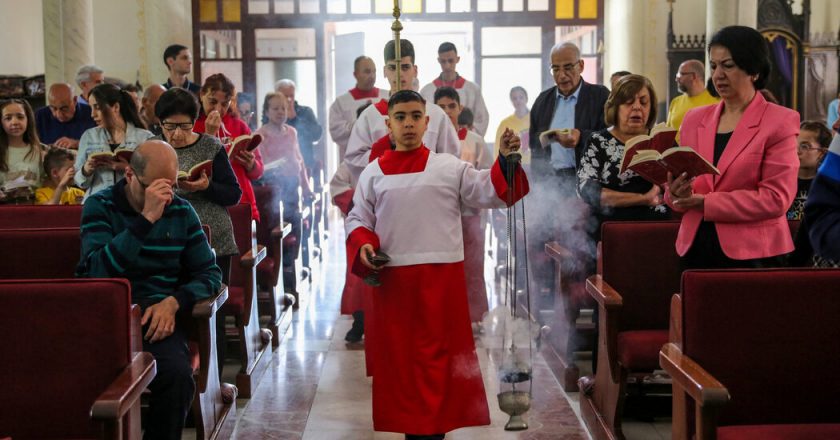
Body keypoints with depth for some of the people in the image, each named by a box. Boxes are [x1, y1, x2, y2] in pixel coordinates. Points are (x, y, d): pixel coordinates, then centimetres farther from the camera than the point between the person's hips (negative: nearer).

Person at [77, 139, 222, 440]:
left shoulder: (181, 211, 12)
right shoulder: (100, 207, 3)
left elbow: (210, 273, 12)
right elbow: (98, 271, -13)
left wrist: (173, 302, -8)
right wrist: (146, 219, -18)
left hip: (160, 316, 2)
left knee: (177, 375, -30)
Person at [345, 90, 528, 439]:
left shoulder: (449, 167, 4)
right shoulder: (374, 172, 8)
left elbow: (490, 192, -2)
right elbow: (357, 219, 10)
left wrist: (505, 161, -19)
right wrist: (363, 246, -9)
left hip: (441, 276, -1)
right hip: (392, 279, 1)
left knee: (437, 353, 2)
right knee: (397, 354, 6)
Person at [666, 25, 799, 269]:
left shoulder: (780, 122, -4)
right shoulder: (694, 119, 12)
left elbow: (776, 198, -12)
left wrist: (706, 203, -16)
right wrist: (677, 193, -9)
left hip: (752, 254, -4)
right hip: (695, 248, 4)